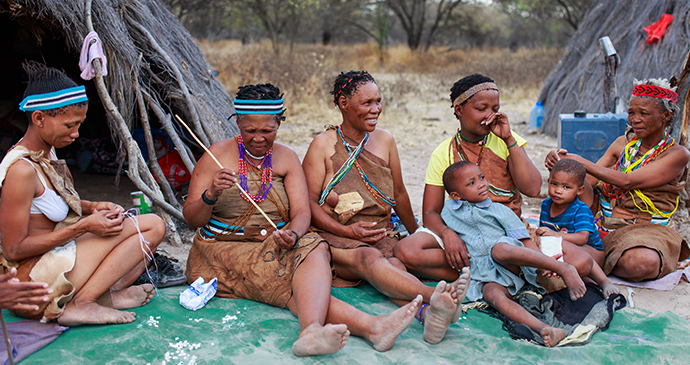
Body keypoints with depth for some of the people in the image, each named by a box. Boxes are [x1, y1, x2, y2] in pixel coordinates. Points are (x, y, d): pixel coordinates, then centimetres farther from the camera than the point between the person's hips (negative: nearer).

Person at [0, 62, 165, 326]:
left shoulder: (47, 151, 7)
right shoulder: (21, 169, -22)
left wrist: (92, 207, 3)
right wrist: (83, 227, -20)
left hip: (55, 257, 10)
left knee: (154, 226, 10)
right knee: (150, 226, -16)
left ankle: (108, 293, -8)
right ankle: (81, 304, -16)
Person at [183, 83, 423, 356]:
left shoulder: (287, 158, 10)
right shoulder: (218, 155, 2)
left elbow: (302, 213, -1)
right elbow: (191, 219, -1)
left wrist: (293, 234, -25)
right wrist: (211, 195, -23)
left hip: (274, 247, 3)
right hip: (223, 249, -3)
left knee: (315, 250, -32)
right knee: (283, 277, -32)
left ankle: (312, 329, -61)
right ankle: (371, 327, -53)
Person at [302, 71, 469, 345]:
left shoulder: (384, 141, 14)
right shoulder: (324, 144, 2)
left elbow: (399, 194, 24)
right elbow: (309, 202, -3)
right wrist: (348, 231, -15)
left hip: (381, 236, 3)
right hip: (335, 238, -3)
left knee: (393, 265, -33)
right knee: (369, 258, -38)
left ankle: (427, 313, -64)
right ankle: (434, 297, -63)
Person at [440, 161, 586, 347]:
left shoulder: (500, 211, 13)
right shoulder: (449, 210, 17)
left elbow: (525, 241, 6)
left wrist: (545, 262, -9)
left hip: (513, 265, -1)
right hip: (487, 277, 1)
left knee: (499, 249, -37)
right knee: (491, 293, -35)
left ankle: (563, 268, -34)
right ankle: (541, 328, -54)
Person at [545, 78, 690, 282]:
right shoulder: (623, 143, 8)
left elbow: (627, 181, -20)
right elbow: (588, 182, 3)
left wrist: (581, 162, -19)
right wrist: (562, 162, -17)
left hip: (645, 229, -4)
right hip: (603, 221, 4)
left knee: (643, 263, -39)